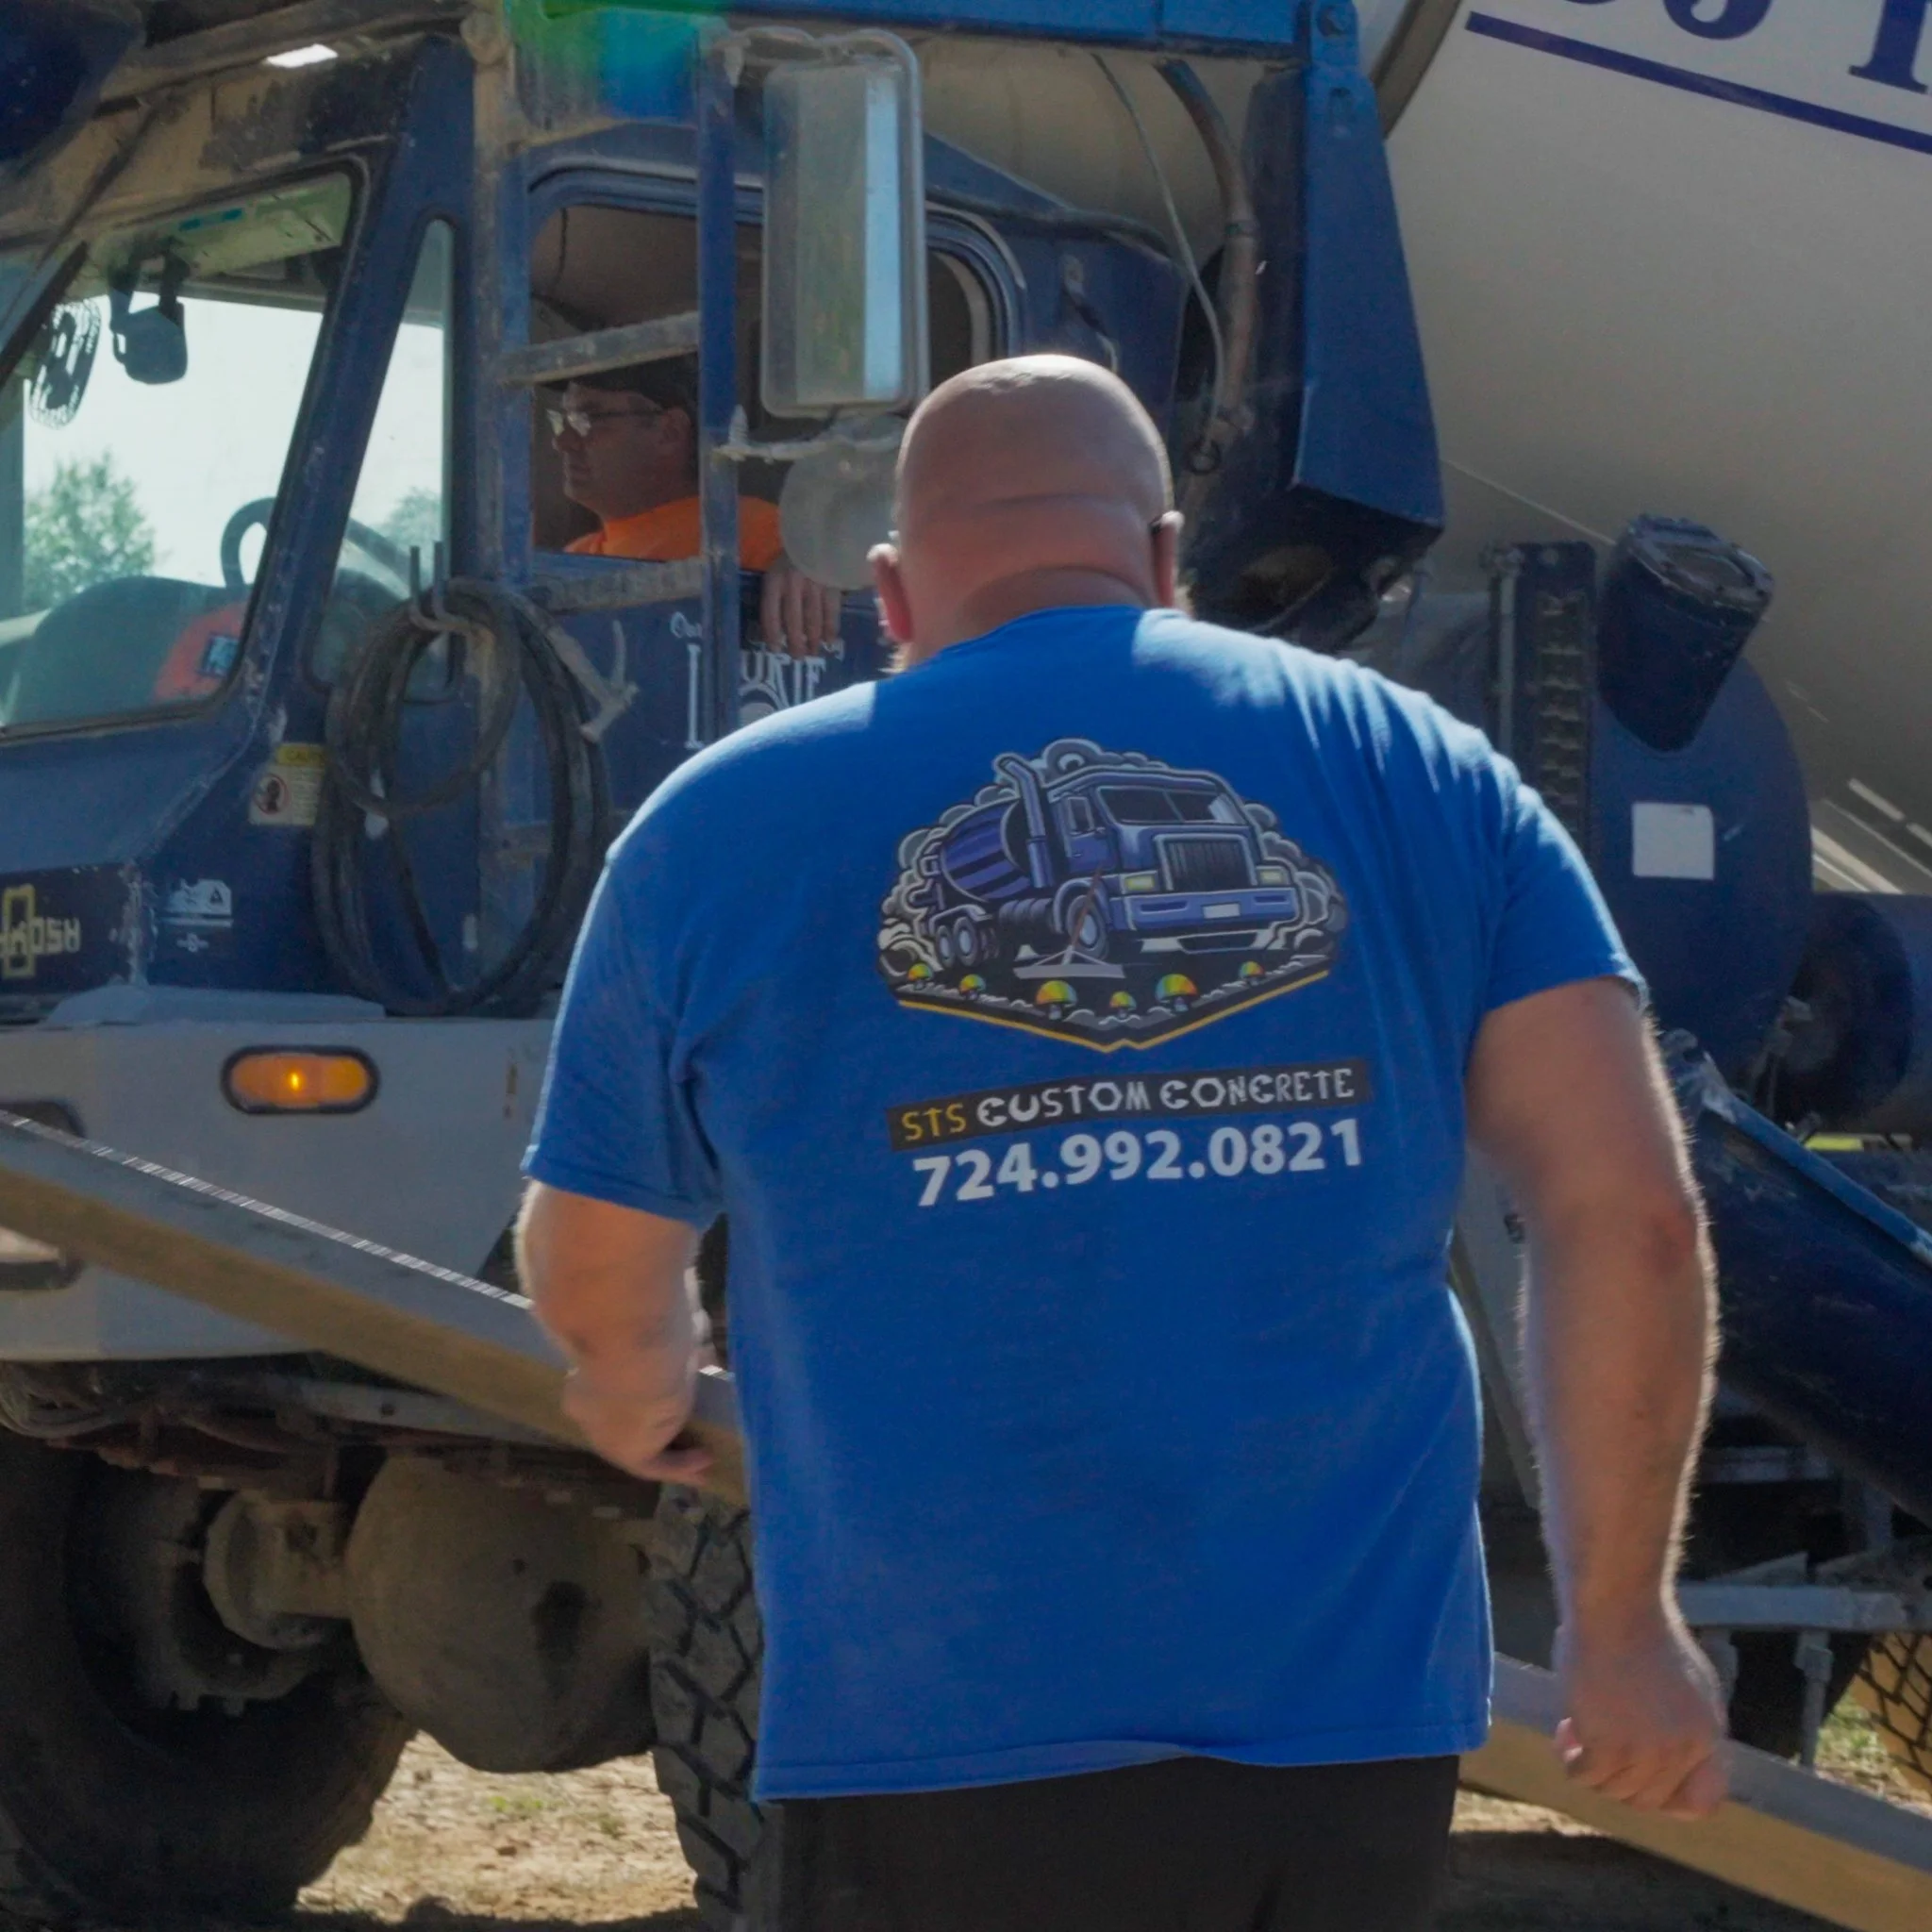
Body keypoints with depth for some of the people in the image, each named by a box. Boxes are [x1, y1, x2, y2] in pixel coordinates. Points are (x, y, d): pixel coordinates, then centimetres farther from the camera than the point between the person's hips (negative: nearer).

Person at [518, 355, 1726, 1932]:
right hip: (1358, 1715, 3)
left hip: (947, 1745, -2)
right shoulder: (1417, 771, 5)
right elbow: (1631, 1217, -1)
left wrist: (642, 1394, 36)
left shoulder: (720, 827, 3)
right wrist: (1619, 1616, 9)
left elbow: (594, 1291, 13)